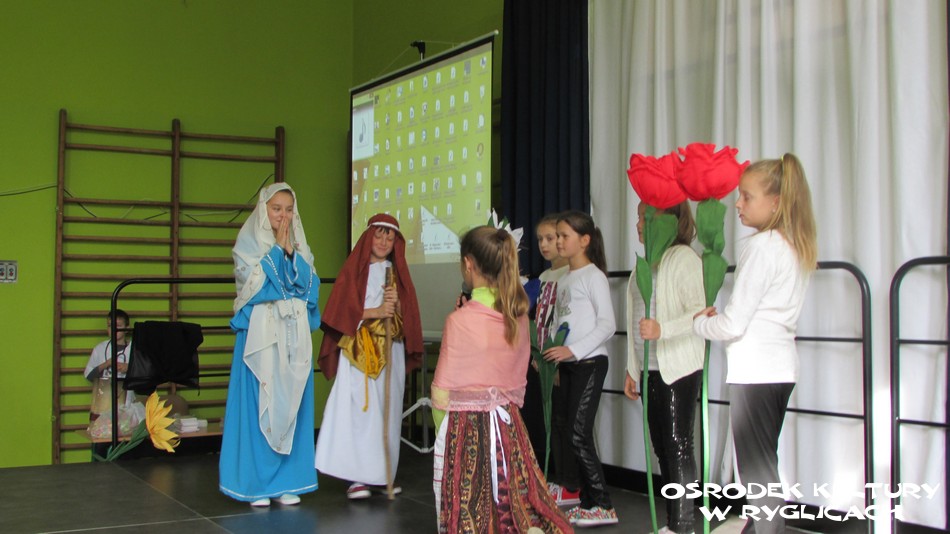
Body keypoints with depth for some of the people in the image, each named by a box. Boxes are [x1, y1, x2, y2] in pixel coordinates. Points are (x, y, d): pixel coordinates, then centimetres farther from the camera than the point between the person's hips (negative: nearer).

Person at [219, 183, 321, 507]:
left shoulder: (300, 245, 14)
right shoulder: (248, 242, 1)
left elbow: (309, 284, 2)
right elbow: (254, 283, -12)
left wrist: (290, 252, -9)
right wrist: (277, 248, -9)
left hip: (295, 335, 4)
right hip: (260, 333, -4)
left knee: (291, 406, 5)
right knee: (258, 405, -4)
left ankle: (286, 482, 12)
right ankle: (255, 483, 3)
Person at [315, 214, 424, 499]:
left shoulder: (397, 272, 15)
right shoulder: (353, 269, 4)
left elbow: (407, 316, 11)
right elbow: (342, 310, -5)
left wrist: (396, 304, -10)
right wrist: (376, 311, -14)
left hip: (391, 353, 4)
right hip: (358, 352, -4)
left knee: (387, 409, 3)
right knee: (359, 409, -11)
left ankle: (382, 474, 10)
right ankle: (357, 478, -11)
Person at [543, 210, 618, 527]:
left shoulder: (593, 276, -8)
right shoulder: (562, 280, 14)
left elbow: (607, 325, -15)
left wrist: (572, 350, -21)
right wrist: (551, 356, 6)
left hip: (589, 362, -8)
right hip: (567, 364, 8)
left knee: (579, 435, -10)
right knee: (576, 435, 8)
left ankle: (603, 507, -3)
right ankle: (588, 502, 16)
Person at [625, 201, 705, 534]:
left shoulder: (683, 258, -10)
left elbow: (698, 312, -19)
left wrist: (662, 330, -33)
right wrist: (632, 369, 19)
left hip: (679, 368, -8)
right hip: (651, 369, 8)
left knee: (678, 444, -5)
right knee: (661, 445, 11)